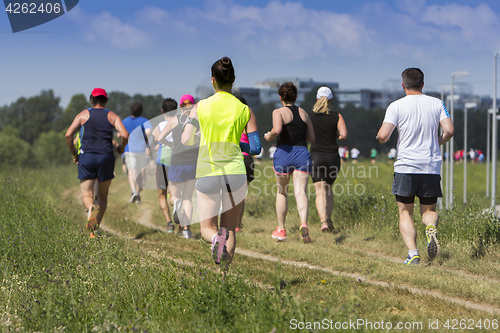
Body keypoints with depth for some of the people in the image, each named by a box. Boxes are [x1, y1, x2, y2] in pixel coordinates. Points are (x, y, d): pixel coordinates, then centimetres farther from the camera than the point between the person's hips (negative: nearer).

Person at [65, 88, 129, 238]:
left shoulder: (83, 115, 8)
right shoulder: (112, 116, 8)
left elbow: (68, 135, -3)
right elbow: (125, 135, -7)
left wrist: (74, 154, 9)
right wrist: (121, 148, 14)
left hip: (86, 157, -1)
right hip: (106, 157, 1)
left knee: (86, 195, 2)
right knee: (102, 195, 16)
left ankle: (92, 208, -33)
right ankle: (95, 229, 10)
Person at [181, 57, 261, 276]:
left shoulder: (201, 106, -3)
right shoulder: (244, 110, 1)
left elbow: (185, 140, -5)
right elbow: (256, 148, 0)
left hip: (207, 174, -1)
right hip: (235, 172, 1)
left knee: (207, 228, 10)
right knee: (230, 228, 14)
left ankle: (216, 238, -25)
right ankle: (225, 273, 0)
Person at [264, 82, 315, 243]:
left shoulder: (279, 112, -3)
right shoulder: (303, 113, 13)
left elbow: (277, 129, -22)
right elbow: (311, 137, 15)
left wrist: (269, 136, -2)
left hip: (284, 153, -2)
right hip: (302, 153, 2)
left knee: (281, 193, 16)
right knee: (300, 192, -6)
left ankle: (281, 230, 22)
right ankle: (303, 224, -31)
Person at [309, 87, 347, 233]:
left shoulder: (310, 116, -1)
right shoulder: (337, 116, 0)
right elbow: (344, 135, -12)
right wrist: (335, 136, 10)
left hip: (316, 156, -2)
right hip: (333, 156, 2)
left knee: (320, 192, -5)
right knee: (328, 188, 21)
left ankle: (324, 221, -23)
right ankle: (328, 220, 16)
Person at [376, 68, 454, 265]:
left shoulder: (396, 106, -3)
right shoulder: (436, 104, 5)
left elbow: (383, 136, -12)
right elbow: (449, 131, -4)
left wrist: (380, 138, 12)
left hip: (406, 167, -2)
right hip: (432, 167, 2)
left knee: (405, 213, 8)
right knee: (429, 210, 15)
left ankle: (412, 254, -9)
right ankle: (431, 227, -19)